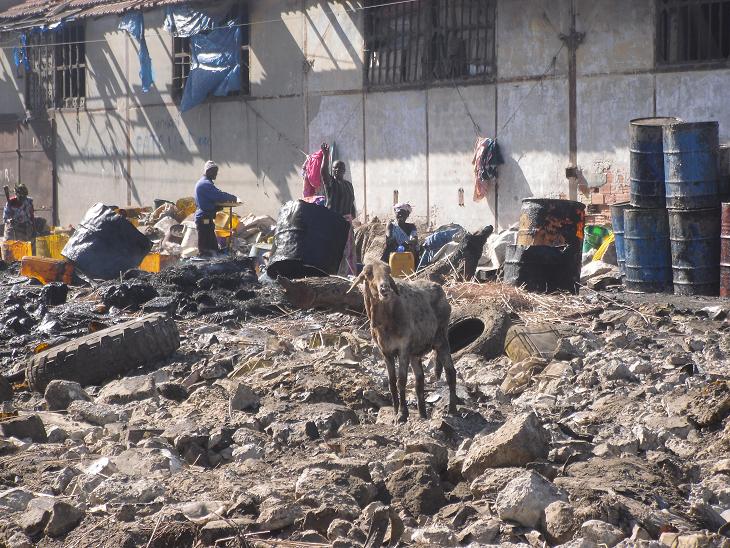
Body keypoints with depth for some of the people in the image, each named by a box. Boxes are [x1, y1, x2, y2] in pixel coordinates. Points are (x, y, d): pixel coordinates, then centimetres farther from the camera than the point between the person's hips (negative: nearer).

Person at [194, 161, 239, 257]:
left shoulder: (201, 183, 19)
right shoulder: (206, 184, -15)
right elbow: (219, 196, -22)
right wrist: (234, 198, -9)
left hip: (203, 219, 11)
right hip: (205, 219, -11)